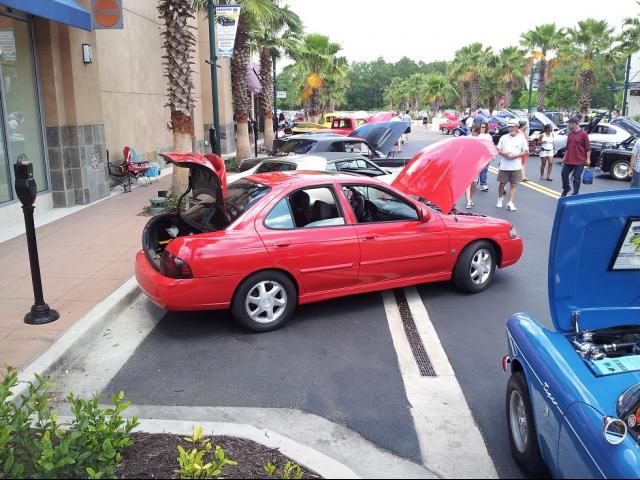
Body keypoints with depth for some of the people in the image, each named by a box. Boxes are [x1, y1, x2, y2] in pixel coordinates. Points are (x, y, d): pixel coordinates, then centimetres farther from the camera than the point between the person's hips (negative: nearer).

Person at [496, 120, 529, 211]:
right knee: (502, 183, 7)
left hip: (516, 166, -1)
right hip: (504, 166, 1)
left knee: (513, 185, -1)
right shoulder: (503, 137, 6)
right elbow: (498, 149, 8)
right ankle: (500, 199, 30)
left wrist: (516, 155, -13)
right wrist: (504, 153, -13)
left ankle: (510, 203, 0)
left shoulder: (521, 138, 2)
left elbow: (526, 151, 3)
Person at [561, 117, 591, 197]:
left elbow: (588, 147, -10)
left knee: (577, 178, 0)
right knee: (564, 174, 11)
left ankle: (575, 194, 8)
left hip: (579, 161, -6)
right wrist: (565, 156, 16)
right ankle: (566, 188, 33)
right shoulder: (570, 134, 10)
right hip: (569, 160, 6)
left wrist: (588, 158, -14)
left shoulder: (583, 134, -10)